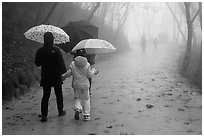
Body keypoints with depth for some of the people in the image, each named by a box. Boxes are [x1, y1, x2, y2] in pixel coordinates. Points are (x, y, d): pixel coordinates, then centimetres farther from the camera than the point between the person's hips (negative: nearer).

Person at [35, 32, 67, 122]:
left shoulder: (40, 51, -6)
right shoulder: (56, 50, -16)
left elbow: (37, 63, 3)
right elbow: (61, 63, -12)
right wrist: (64, 71, 2)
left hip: (45, 77, 2)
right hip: (56, 77, -2)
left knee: (45, 96, 8)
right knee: (59, 94, 15)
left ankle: (44, 115, 1)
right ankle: (60, 111, 29)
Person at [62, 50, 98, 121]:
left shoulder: (73, 64, -6)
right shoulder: (87, 64, -7)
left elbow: (69, 73, -7)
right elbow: (89, 75, -7)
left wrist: (63, 76, 9)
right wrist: (93, 71, 12)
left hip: (76, 84, 1)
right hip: (85, 84, 0)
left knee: (77, 98, 16)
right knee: (86, 99, 10)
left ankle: (77, 108, -10)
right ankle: (86, 115, 11)